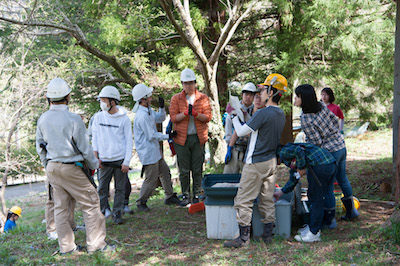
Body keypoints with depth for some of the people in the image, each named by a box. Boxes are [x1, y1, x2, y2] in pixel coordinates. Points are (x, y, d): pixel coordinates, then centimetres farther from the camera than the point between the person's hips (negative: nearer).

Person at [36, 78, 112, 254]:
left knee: (60, 206, 13)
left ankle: (66, 246, 20)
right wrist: (94, 164, 3)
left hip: (52, 167, 7)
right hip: (71, 168, -6)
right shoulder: (73, 119, -17)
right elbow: (84, 147, -12)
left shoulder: (42, 119, 1)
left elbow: (40, 147, 11)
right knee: (91, 203, 4)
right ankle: (95, 244, 8)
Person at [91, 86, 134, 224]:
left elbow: (129, 141, -1)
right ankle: (104, 211, 19)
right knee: (102, 188, 4)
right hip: (104, 161, 2)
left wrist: (126, 162, -6)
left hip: (120, 160, -2)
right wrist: (96, 156, 0)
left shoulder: (124, 119, -3)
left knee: (120, 188, 5)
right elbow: (95, 138, 10)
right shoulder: (98, 117, 4)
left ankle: (117, 213, 16)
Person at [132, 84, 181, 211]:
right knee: (151, 179, 0)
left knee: (165, 172, 19)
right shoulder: (142, 117, -26)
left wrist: (162, 107, -1)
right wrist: (168, 136, -9)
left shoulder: (148, 110, 5)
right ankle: (141, 202, 17)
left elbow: (160, 118, 18)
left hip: (155, 150, 10)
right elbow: (152, 136, -21)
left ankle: (170, 196, 32)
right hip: (148, 153, -10)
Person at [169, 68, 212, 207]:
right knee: (184, 170, 4)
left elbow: (208, 117, -2)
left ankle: (196, 195, 16)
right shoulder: (176, 99, 5)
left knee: (197, 169, 4)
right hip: (182, 138, 0)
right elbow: (173, 117, -4)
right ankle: (185, 195, 15)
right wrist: (185, 113, -21)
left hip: (198, 138, 0)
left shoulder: (203, 98, 5)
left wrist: (196, 113, -20)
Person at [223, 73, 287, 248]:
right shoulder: (281, 114, 7)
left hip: (255, 162, -8)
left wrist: (234, 117, 3)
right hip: (271, 161, 8)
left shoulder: (263, 113, -20)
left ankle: (244, 237, 2)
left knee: (244, 200, -1)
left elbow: (241, 132, -13)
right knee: (267, 199, 14)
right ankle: (268, 234, 19)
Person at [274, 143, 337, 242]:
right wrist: (280, 192, 40)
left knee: (315, 200, -1)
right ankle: (313, 227, 30)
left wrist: (301, 168, -7)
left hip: (320, 165, -10)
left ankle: (314, 234, 7)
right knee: (313, 197, 20)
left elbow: (299, 150, -19)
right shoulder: (291, 158, 31)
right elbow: (293, 179, 38)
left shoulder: (283, 152, 2)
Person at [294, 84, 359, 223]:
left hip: (330, 152, -8)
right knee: (342, 179, 25)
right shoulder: (322, 105, -2)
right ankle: (351, 211, 40)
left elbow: (316, 142, -20)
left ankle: (330, 220, 18)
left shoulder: (305, 119, -23)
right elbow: (335, 120, 8)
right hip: (341, 146, 8)